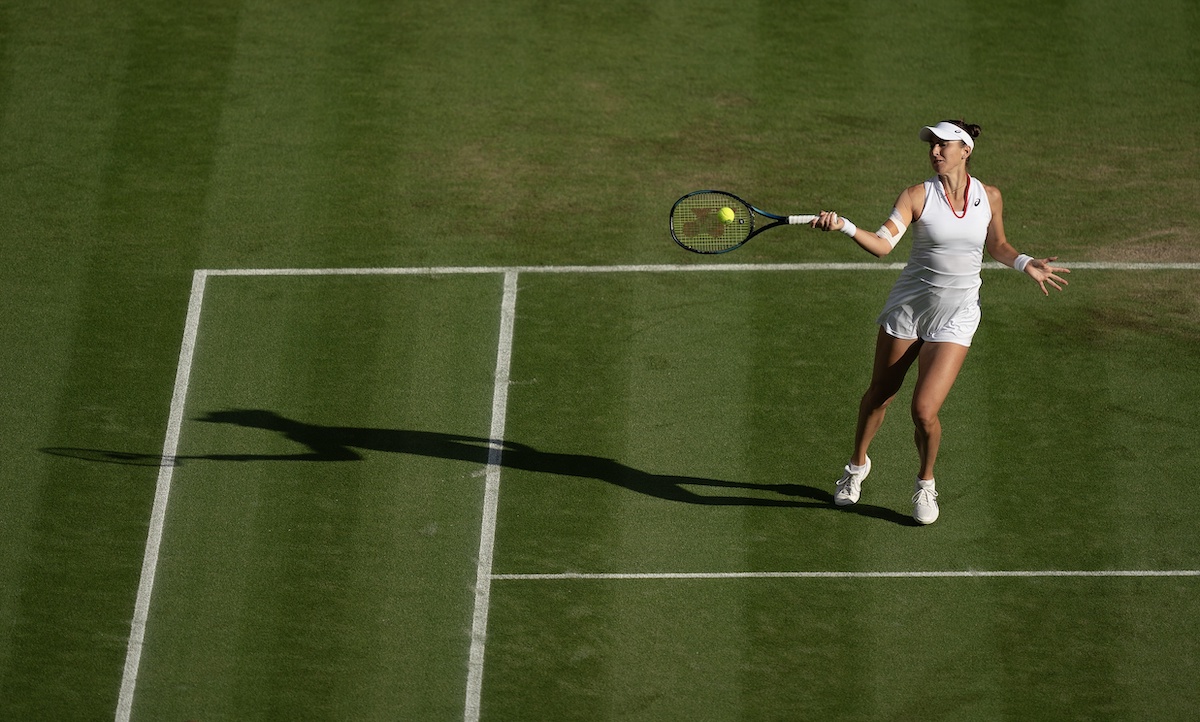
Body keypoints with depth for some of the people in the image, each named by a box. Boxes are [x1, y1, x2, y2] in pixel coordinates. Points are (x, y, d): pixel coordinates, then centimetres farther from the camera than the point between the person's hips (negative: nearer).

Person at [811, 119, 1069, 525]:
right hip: (907, 308, 0)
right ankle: (857, 465, 42)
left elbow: (997, 246, 15)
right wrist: (844, 226, -37)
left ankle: (925, 483, 17)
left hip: (956, 318, 0)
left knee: (924, 410, -11)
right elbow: (883, 244, -22)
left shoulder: (989, 198, -2)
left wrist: (1026, 264, -1)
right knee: (880, 395, 14)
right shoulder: (917, 196, -10)